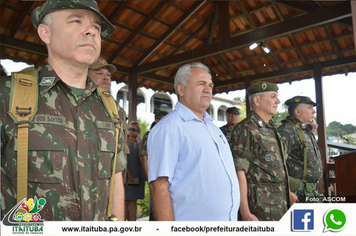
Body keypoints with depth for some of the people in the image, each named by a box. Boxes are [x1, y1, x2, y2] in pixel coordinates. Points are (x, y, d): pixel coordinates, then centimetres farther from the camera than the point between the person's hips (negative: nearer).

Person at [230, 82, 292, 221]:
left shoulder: (272, 129, 14)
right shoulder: (245, 129, -14)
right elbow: (239, 172, -19)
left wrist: (288, 192, 18)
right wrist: (245, 213, -22)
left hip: (281, 203, 9)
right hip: (261, 207, -8)